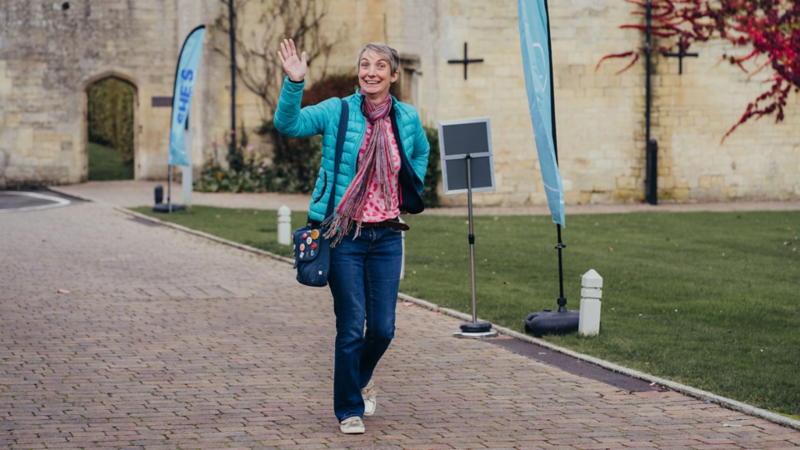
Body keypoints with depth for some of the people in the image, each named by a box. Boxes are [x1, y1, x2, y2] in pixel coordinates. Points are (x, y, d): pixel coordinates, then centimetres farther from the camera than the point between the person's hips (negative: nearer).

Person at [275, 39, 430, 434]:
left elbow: (421, 153, 27)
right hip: (345, 235, -3)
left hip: (386, 236, 3)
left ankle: (361, 379, 36)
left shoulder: (407, 119, 6)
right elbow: (289, 124, -17)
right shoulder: (337, 112, -3)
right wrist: (294, 83, -32)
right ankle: (349, 409, 15)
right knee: (351, 328, -1)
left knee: (383, 328, 4)